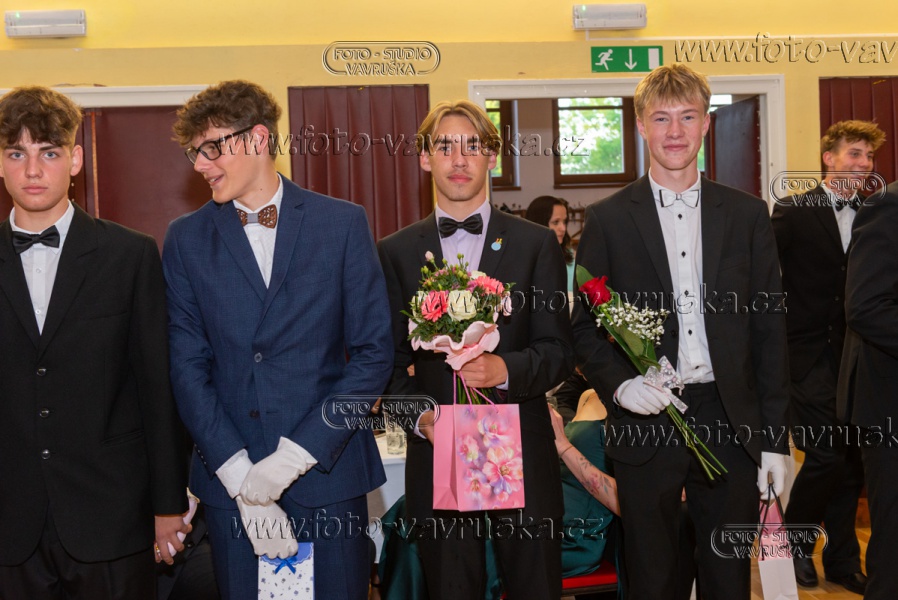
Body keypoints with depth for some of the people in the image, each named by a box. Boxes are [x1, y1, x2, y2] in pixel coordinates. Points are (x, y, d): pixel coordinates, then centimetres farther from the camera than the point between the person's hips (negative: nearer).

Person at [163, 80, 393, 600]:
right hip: (229, 478, 1)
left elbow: (374, 352, -4)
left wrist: (292, 457, -12)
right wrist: (240, 477, -11)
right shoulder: (187, 239, 4)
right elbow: (189, 366, 0)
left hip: (329, 474, -1)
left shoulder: (343, 223, -1)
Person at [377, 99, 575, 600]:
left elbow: (559, 351, -1)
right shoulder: (396, 252, 6)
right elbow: (390, 359, 5)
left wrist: (506, 369, -19)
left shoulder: (536, 244, 3)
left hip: (522, 454, 0)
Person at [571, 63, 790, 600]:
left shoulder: (747, 214, 5)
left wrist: (775, 437, 1)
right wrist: (618, 383, -17)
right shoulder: (608, 219, 1)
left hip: (730, 421, 2)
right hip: (647, 420, -1)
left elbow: (769, 328, 5)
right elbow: (584, 326, 3)